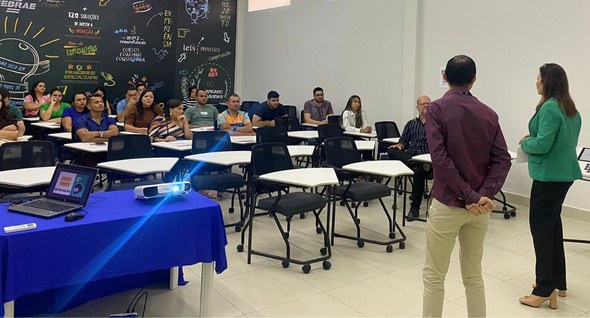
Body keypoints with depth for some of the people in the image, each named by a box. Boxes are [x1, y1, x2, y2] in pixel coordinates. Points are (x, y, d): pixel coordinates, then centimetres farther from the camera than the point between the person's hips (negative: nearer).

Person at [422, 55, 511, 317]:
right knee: (473, 276, 17)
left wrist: (468, 196, -16)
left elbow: (440, 159, -19)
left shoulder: (437, 109, -7)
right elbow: (502, 160, -3)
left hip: (447, 203, -5)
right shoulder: (489, 114, 7)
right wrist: (483, 195, -12)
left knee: (434, 276, 8)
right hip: (480, 206, 5)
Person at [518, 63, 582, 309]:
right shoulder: (571, 109, 12)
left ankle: (545, 289, 2)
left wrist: (525, 142, -2)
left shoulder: (549, 108, -17)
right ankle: (557, 282, 28)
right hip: (564, 172, 10)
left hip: (549, 174, -10)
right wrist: (532, 140, 13)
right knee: (553, 224, 18)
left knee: (541, 225, -3)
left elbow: (542, 144, -22)